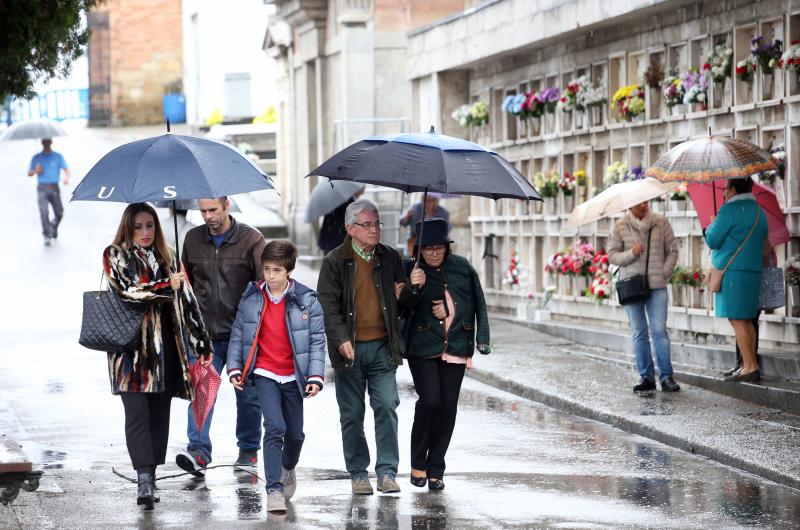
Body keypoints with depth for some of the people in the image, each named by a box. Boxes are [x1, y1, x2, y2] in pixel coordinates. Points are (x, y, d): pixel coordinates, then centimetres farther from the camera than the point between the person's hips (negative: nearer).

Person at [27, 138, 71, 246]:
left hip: (54, 188, 0)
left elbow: (67, 170, 0)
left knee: (59, 213, -1)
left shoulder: (58, 156, 7)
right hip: (42, 188, 0)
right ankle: (47, 235, -15)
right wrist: (35, 171, -9)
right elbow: (29, 173, 13)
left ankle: (54, 228, 30)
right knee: (44, 211, -17)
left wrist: (67, 177, -23)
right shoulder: (36, 158, 10)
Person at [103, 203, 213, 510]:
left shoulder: (168, 259, 16)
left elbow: (187, 301, 14)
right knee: (137, 413, -12)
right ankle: (144, 479, -19)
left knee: (160, 415, 5)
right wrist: (166, 286, -17)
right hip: (133, 348, -4)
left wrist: (203, 343, 11)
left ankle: (150, 480, 13)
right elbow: (126, 291, -12)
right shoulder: (116, 256, 4)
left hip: (167, 348, 4)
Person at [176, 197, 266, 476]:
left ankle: (248, 451, 22)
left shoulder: (251, 239, -3)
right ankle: (199, 452, -17)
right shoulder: (193, 239, 8)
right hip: (205, 333, 2)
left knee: (247, 395, 9)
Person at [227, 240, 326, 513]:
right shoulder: (251, 298, -2)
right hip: (265, 374, -1)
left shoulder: (306, 300, -6)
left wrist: (316, 376, -10)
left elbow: (317, 341, -4)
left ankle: (288, 468, 45)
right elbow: (238, 335, 6)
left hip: (293, 376, 1)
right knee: (275, 427, -18)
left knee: (295, 433, 13)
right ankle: (274, 490, -15)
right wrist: (234, 368, 0)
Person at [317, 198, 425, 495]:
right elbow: (327, 304, -6)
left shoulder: (390, 259, 11)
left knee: (387, 407, -6)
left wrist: (414, 288, -7)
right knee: (352, 414, 5)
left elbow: (402, 304, 15)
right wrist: (341, 340, -18)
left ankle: (387, 472, 0)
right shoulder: (335, 261, 1)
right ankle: (358, 473, 14)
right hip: (349, 349, -2)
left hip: (382, 347, 2)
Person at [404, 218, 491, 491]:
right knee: (430, 400, -15)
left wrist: (482, 339, 2)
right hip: (423, 348, -3)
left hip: (456, 347, 3)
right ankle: (418, 463, 3)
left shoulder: (462, 267, 7)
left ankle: (435, 469, 12)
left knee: (448, 406, 2)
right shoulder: (410, 270, 0)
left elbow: (478, 303, 9)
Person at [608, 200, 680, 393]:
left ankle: (666, 376, -5)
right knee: (639, 333, 3)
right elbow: (612, 255, 4)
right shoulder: (620, 227, 4)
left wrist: (664, 273, -1)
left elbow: (672, 251, 9)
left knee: (659, 330, -8)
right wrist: (631, 253, -13)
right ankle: (646, 377, 8)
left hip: (657, 286, -1)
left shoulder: (661, 223, 5)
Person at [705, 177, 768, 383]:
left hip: (732, 272, -8)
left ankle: (750, 367, -12)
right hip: (753, 272, 9)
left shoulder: (730, 210, -11)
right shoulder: (759, 212, 15)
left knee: (737, 320, -8)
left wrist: (712, 226, 10)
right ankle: (750, 366, 13)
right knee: (746, 320, 13)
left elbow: (713, 241, -9)